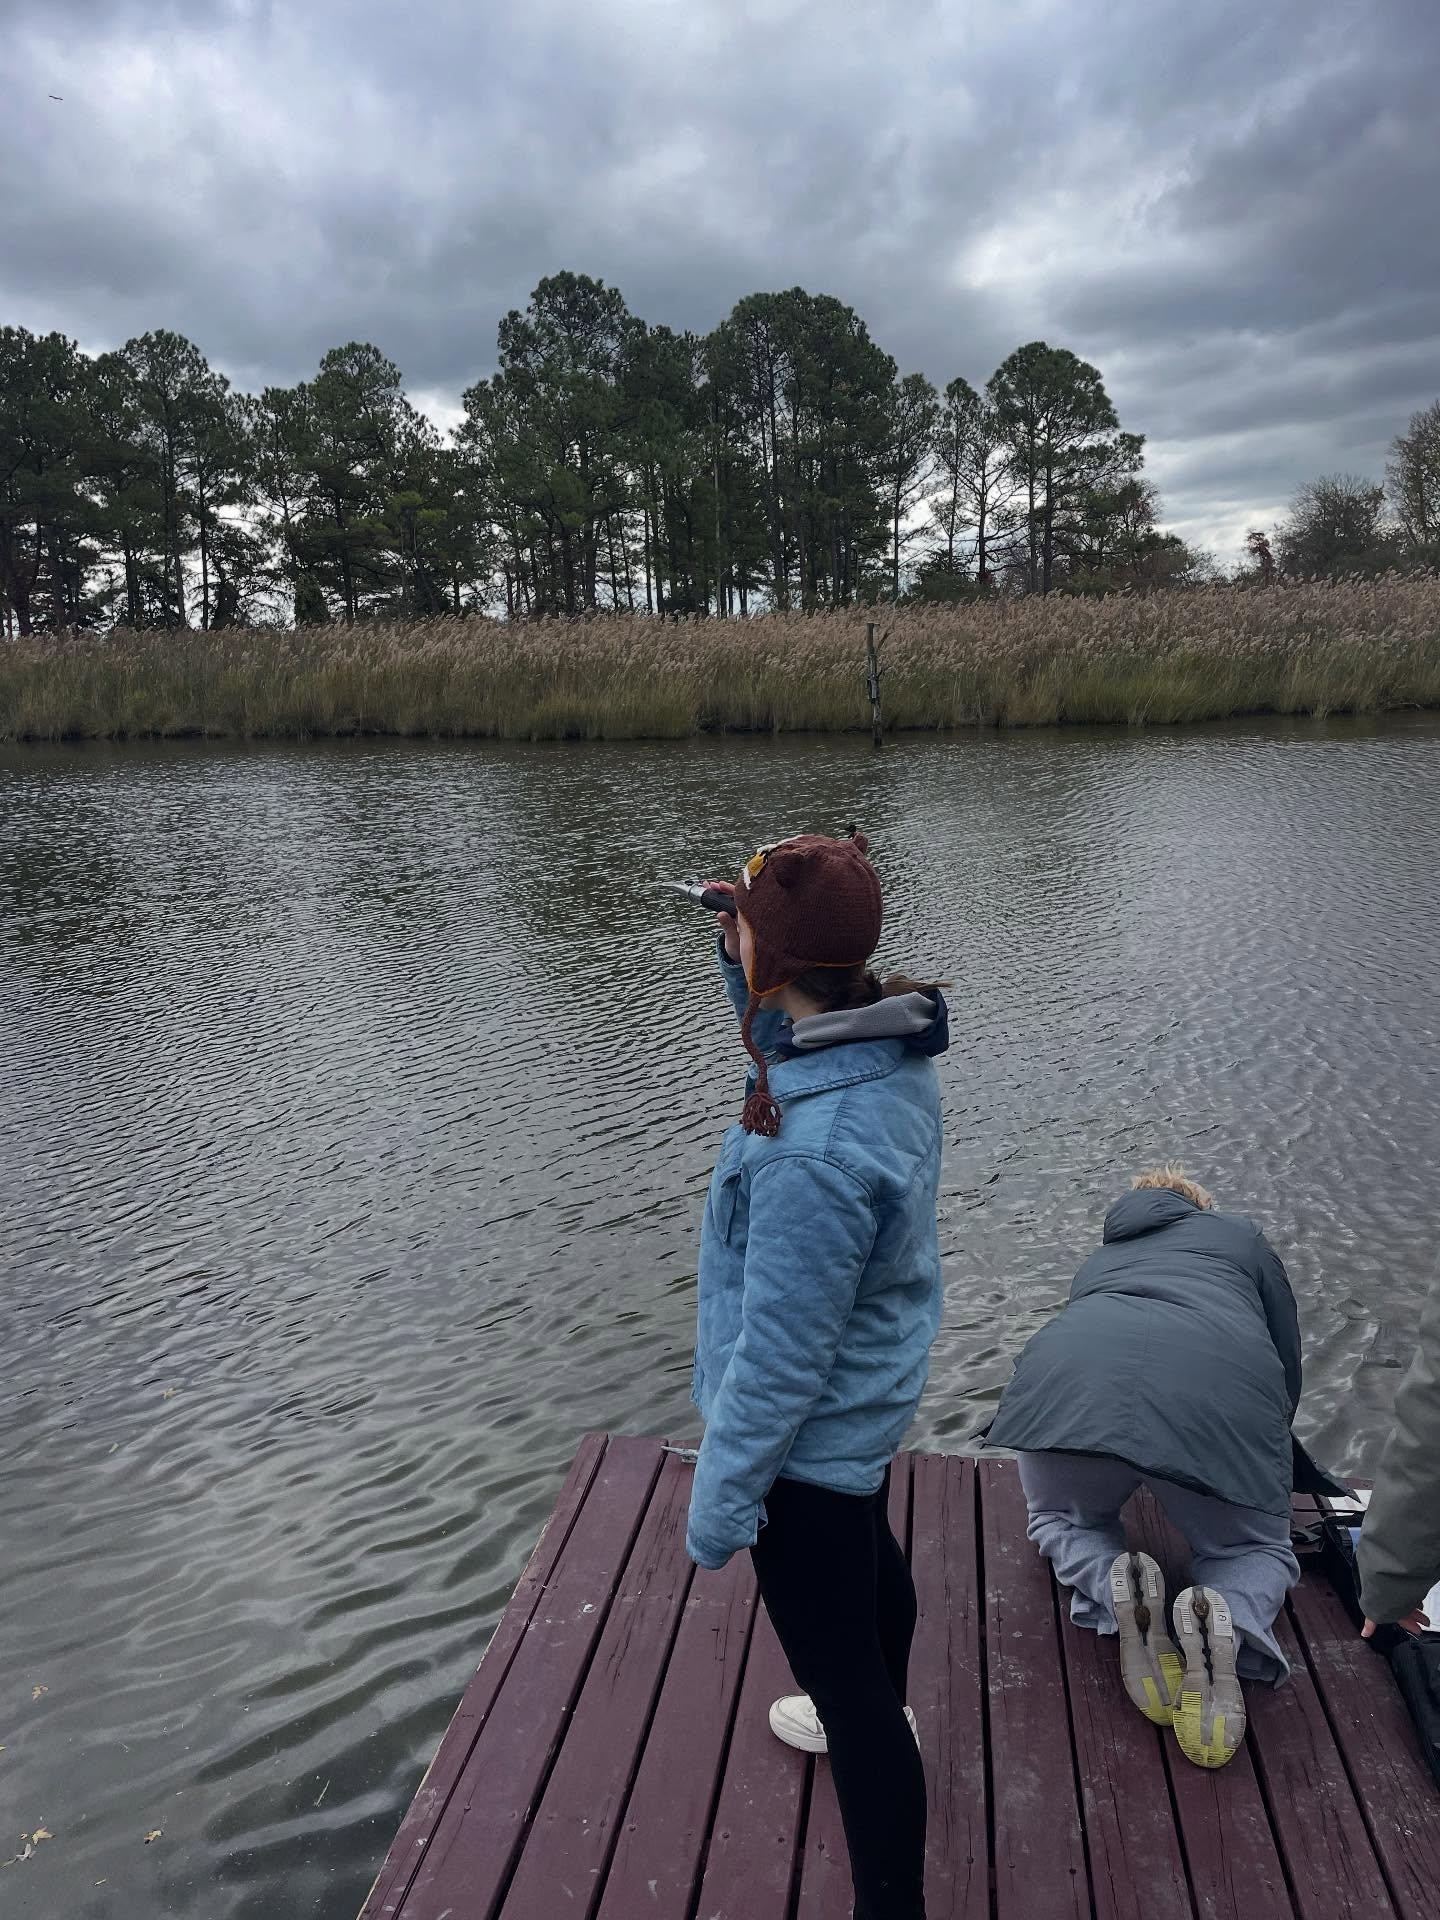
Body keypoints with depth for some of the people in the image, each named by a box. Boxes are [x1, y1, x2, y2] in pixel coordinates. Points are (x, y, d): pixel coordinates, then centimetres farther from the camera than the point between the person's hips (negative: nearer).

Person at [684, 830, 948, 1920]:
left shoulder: (815, 1153, -39)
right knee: (870, 1557, 33)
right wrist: (740, 967, -3)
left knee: (844, 1681, 8)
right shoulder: (893, 1049, -12)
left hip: (811, 1437, -10)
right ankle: (877, 1720, 62)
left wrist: (719, 1497, -15)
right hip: (874, 1400, 10)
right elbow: (790, 1043, 13)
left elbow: (780, 1357, -29)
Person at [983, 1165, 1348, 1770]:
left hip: (1067, 1378, 2)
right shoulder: (1240, 1236, 33)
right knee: (1258, 1549, 27)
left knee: (1058, 1517, 32)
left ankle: (1115, 1587, -2)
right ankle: (1228, 1621, -8)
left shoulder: (1097, 1261, 39)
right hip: (1221, 1394, -1)